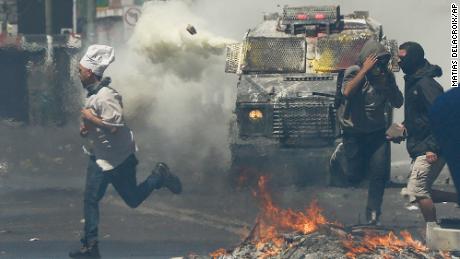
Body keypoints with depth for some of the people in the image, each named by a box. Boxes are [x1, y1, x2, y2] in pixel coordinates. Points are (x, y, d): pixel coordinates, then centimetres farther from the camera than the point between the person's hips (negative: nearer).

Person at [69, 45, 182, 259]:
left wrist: (90, 118, -22)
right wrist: (85, 126, 0)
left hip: (117, 158, -9)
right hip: (99, 156, 9)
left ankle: (159, 176, 23)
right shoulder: (92, 94, 6)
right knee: (90, 199, 4)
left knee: (133, 199, 4)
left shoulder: (105, 96, -24)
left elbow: (115, 126, -31)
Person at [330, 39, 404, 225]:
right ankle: (342, 153, 37)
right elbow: (347, 92, -33)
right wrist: (365, 70, -33)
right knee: (354, 177, 5)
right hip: (354, 132, -3)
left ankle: (373, 213, 10)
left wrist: (387, 83, -20)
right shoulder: (353, 72, -14)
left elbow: (397, 103, -5)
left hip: (377, 132, 3)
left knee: (380, 173, -8)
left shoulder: (387, 76, -3)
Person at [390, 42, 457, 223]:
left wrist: (433, 148, -25)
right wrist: (406, 125, 11)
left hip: (429, 150, -10)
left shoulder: (425, 83, -17)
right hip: (419, 147, 10)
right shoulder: (412, 81, 14)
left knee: (417, 191, -10)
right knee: (411, 192, 10)